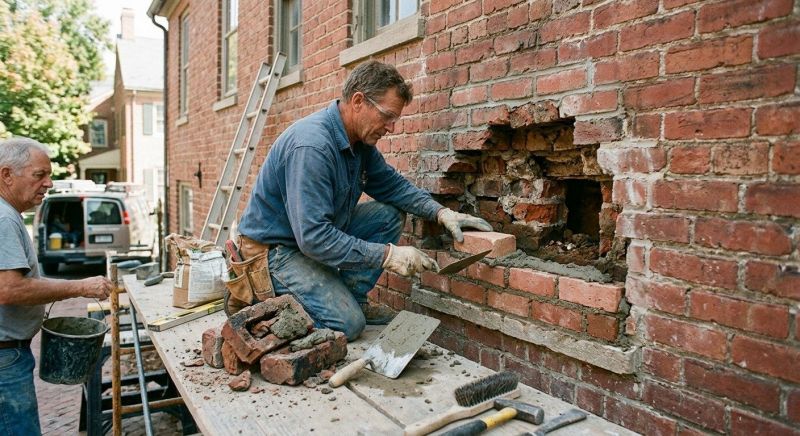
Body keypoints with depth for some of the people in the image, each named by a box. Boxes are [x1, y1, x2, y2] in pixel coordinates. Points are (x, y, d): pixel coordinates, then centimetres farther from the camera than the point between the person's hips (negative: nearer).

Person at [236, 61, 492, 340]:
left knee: (389, 215, 0)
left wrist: (441, 213, -5)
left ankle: (352, 298, 4)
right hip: (274, 248, -9)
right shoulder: (311, 146, -31)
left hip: (318, 233, 9)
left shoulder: (361, 141, -2)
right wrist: (388, 255, -30)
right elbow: (314, 238, -34)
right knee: (347, 325, -20)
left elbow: (392, 184, 10)